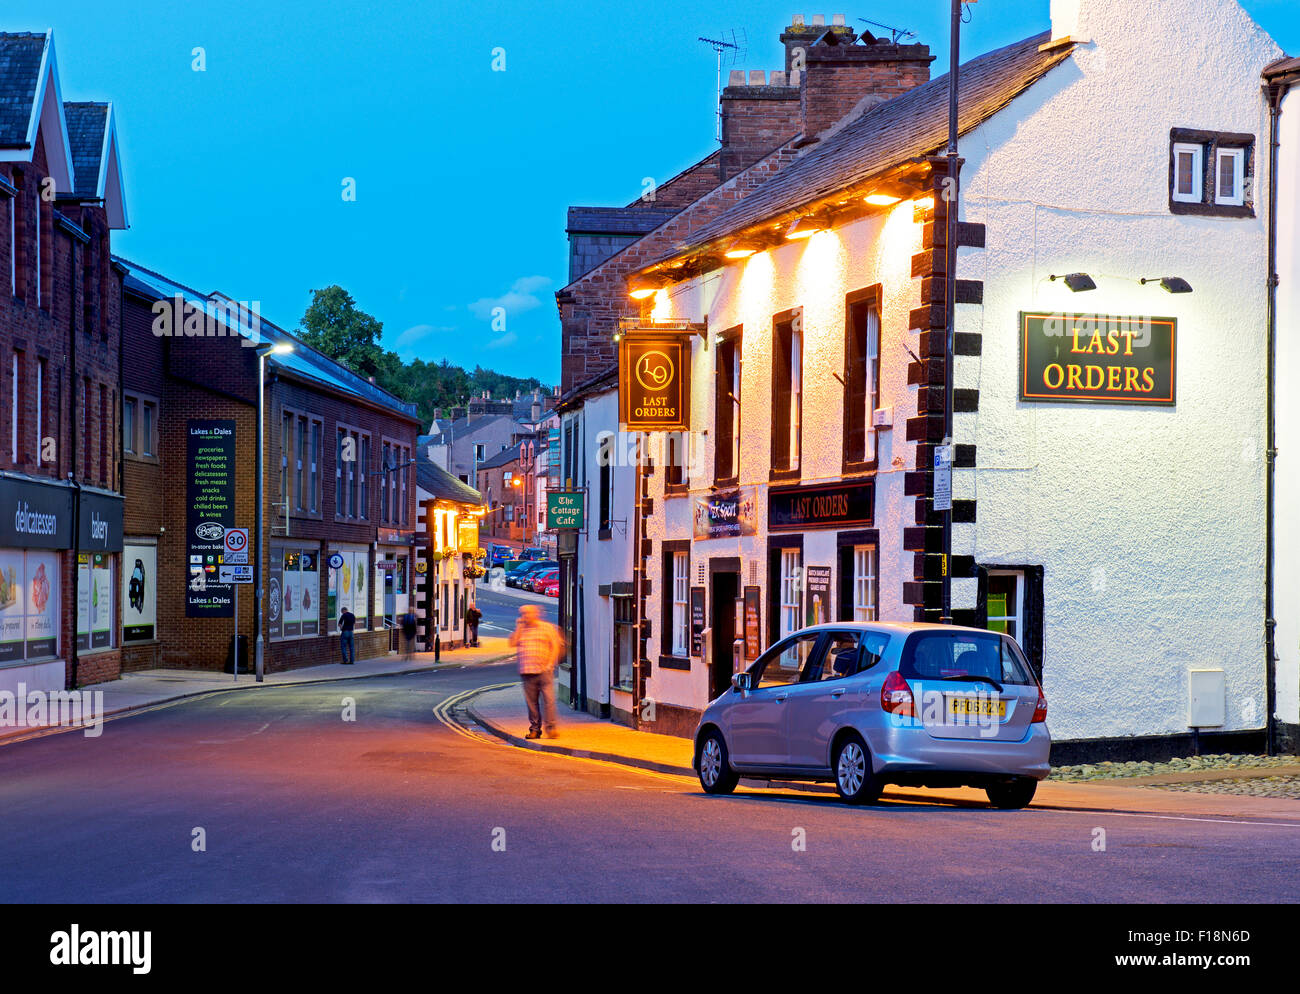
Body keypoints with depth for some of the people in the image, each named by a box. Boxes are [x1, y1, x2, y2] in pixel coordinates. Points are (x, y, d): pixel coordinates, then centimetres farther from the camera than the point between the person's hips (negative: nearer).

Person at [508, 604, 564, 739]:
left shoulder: (547, 627, 5)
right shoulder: (520, 630, 15)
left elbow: (556, 647, 2)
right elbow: (512, 643, 1)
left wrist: (550, 664, -8)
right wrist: (519, 627, -1)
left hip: (544, 671, -3)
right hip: (527, 672, 4)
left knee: (548, 699, -10)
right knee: (531, 701, 3)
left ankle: (550, 727, -7)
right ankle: (535, 729, 9)